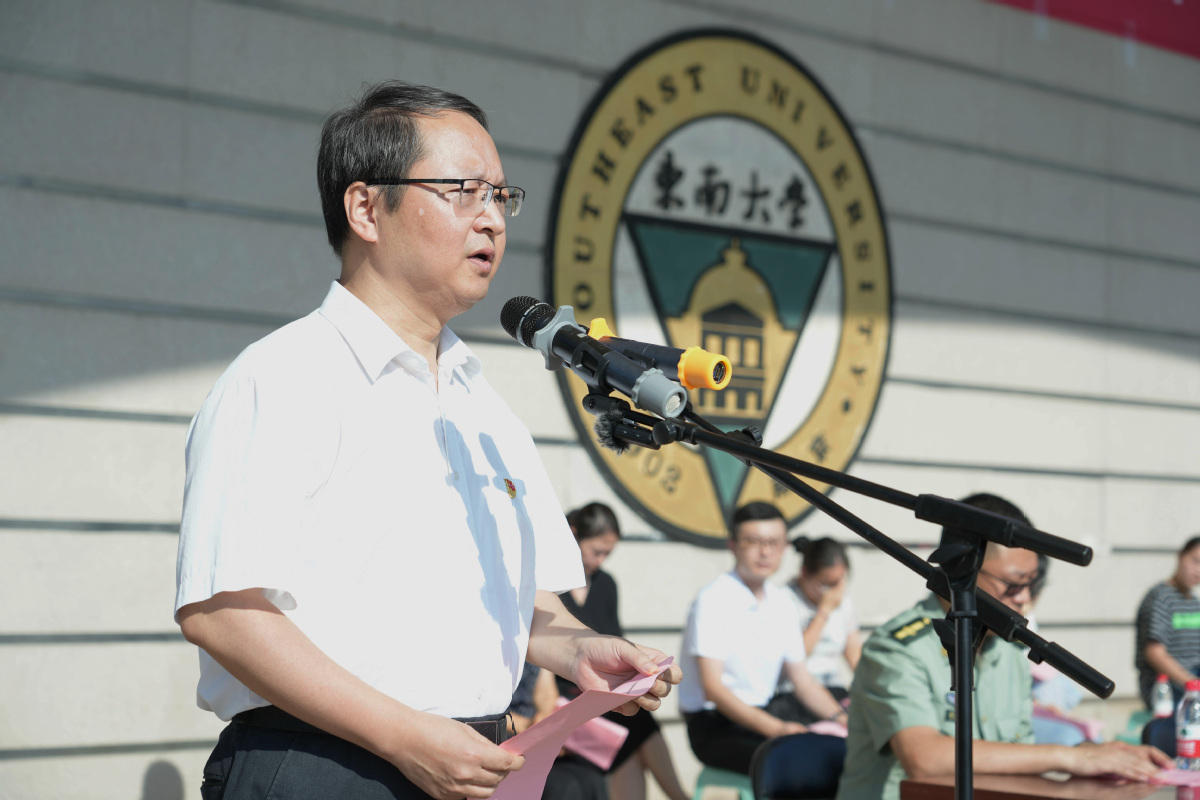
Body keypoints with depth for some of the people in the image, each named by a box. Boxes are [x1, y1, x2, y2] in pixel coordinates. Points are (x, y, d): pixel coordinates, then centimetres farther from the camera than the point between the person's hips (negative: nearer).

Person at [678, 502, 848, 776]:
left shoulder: (783, 603, 10)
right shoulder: (713, 600, -13)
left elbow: (802, 680, 16)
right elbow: (712, 689, -20)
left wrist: (839, 718, -3)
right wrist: (775, 729, -31)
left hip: (763, 712, 7)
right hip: (716, 728, -7)